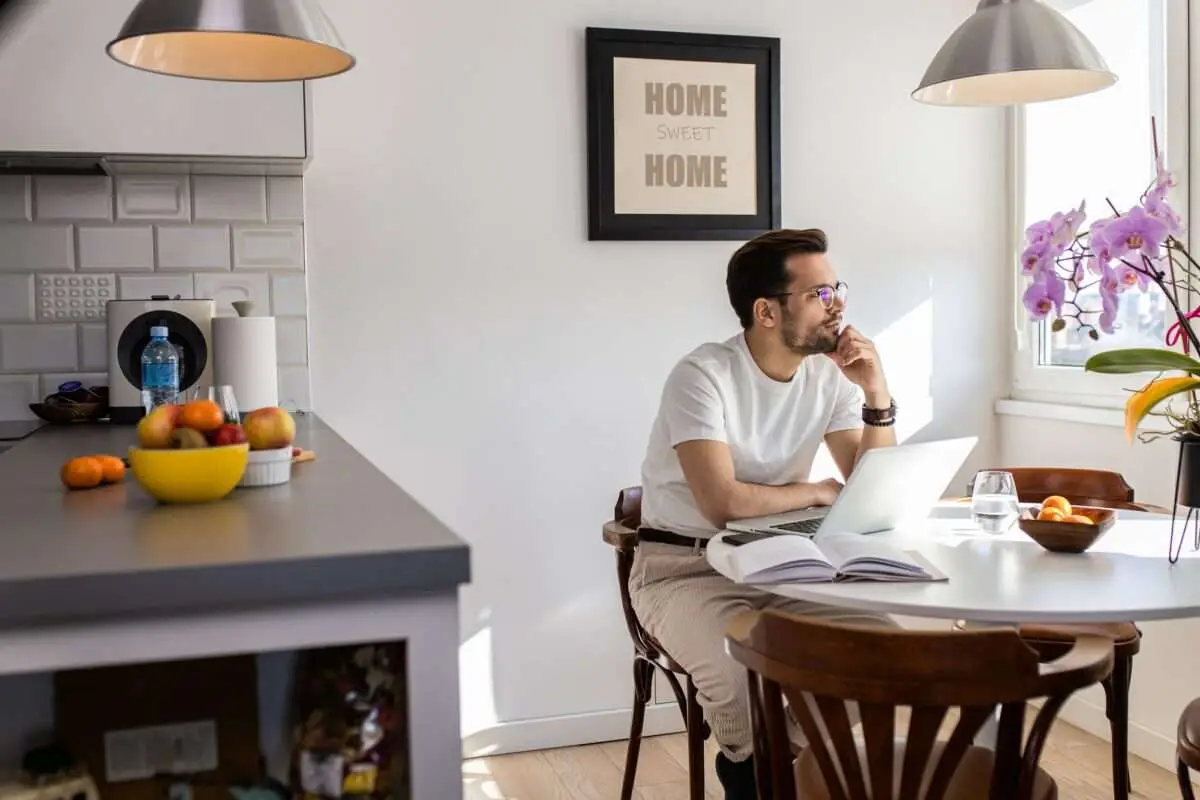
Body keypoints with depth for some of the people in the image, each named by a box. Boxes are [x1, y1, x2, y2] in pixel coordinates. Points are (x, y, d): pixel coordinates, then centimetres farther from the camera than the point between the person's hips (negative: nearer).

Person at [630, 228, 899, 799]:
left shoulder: (830, 375, -1)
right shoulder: (704, 375, -20)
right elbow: (723, 502, -29)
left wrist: (877, 396, -15)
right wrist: (816, 493, -13)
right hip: (683, 567, -6)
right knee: (746, 674, -32)